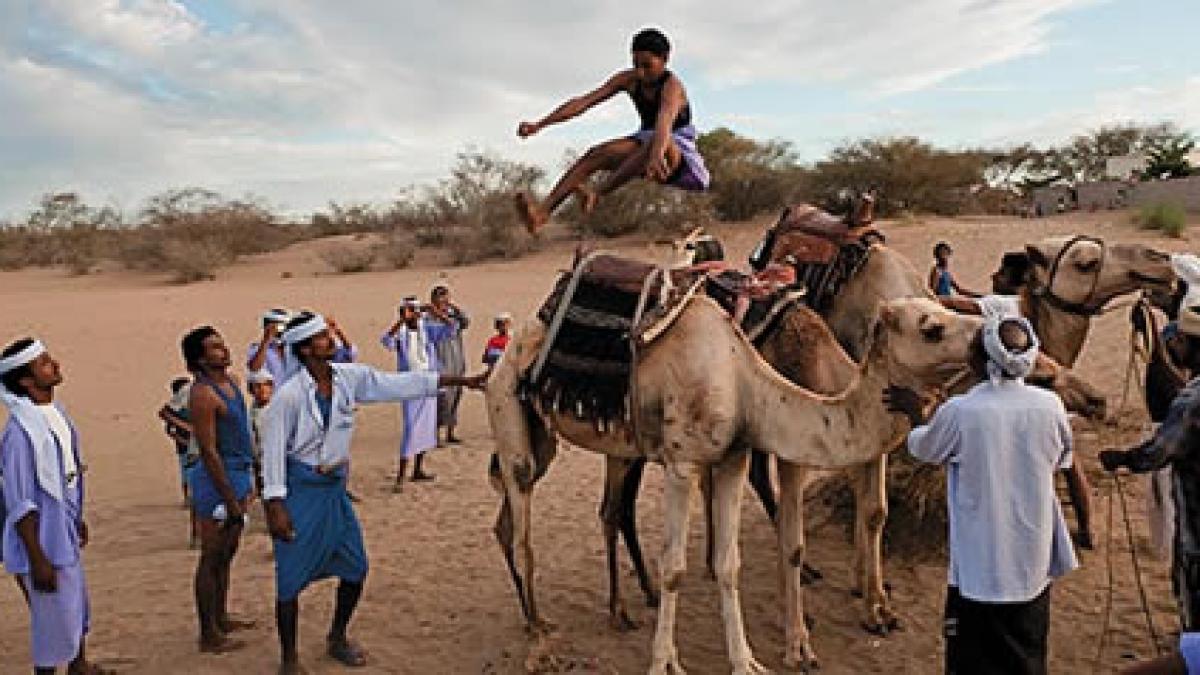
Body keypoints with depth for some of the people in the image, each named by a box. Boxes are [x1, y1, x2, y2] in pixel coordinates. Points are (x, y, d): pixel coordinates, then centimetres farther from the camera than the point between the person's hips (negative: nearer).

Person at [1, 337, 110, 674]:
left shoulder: (55, 412, 1)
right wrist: (37, 560, -21)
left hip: (66, 535, 9)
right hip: (44, 541, -9)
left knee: (78, 605, 25)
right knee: (53, 618, 5)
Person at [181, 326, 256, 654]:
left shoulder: (232, 380, 8)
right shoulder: (203, 395, -20)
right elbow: (209, 452, -22)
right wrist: (230, 500, -20)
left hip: (239, 474, 9)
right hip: (218, 479, -9)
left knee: (227, 553, 20)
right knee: (212, 558, 1)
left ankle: (221, 618, 34)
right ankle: (209, 635, 11)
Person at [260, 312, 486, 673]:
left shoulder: (350, 377, -3)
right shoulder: (289, 396, -18)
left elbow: (402, 384, -3)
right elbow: (274, 451, -14)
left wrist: (464, 381, -5)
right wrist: (275, 506, -16)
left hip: (335, 487, 6)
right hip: (300, 490, -6)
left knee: (356, 568, 13)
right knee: (290, 579, 3)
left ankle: (337, 638, 37)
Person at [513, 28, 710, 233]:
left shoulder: (672, 86, -23)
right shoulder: (630, 79, -4)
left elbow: (665, 120, -46)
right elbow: (584, 102, -11)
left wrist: (656, 155, -67)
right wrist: (540, 125, -20)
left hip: (679, 154, -6)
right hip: (646, 145, 6)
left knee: (661, 143, -41)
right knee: (598, 153, -18)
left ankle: (595, 195, -43)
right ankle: (544, 209, -33)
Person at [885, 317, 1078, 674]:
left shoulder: (959, 411, -18)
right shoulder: (1049, 406, -9)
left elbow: (922, 448, 2)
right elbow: (1062, 459, 10)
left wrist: (913, 411, 19)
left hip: (979, 570, -3)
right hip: (1033, 566, 4)